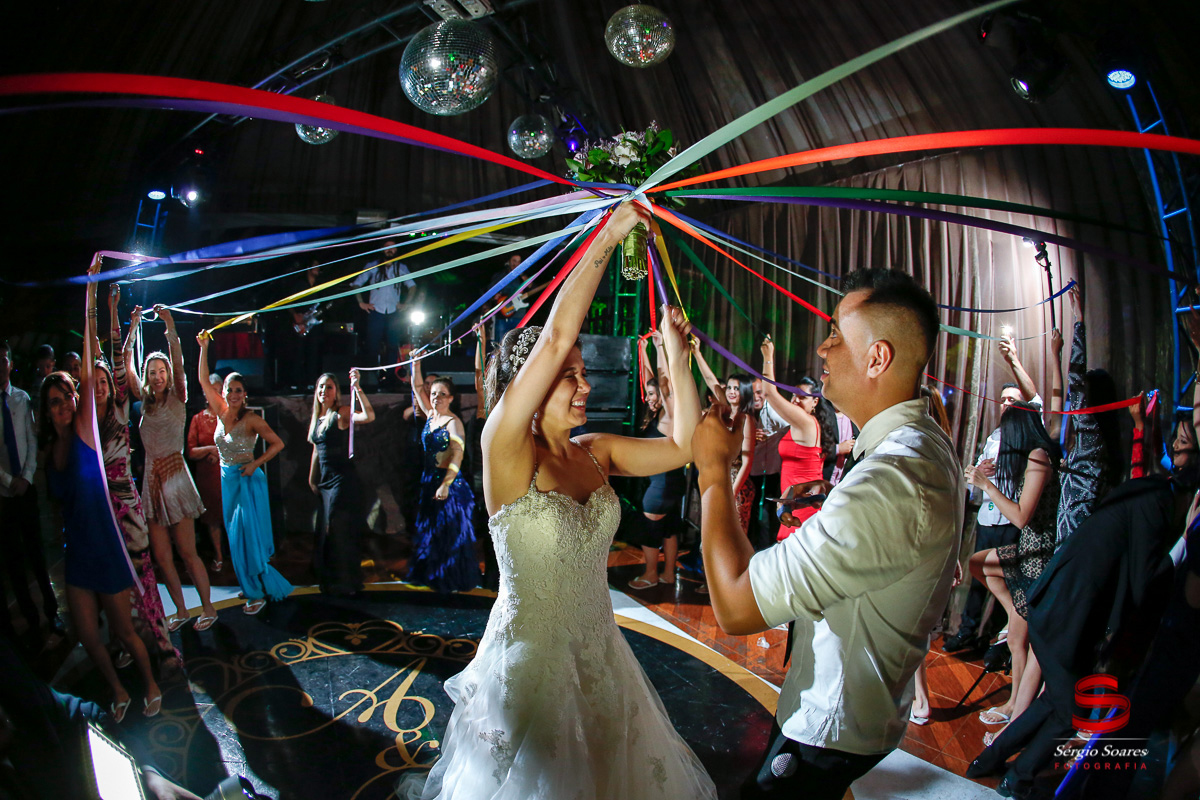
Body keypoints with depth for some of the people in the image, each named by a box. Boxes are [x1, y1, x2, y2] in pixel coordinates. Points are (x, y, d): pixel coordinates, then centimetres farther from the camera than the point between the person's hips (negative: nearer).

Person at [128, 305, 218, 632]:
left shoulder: (177, 398, 0)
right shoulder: (146, 400, 11)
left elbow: (178, 361, -13)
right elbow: (127, 362, 11)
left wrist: (169, 324, -20)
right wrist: (133, 326, 8)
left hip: (174, 475, -5)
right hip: (152, 477, 5)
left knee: (187, 553, -3)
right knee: (161, 556, 6)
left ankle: (208, 609, 8)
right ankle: (181, 611, 18)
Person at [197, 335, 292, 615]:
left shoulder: (252, 419, -13)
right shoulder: (221, 412, 2)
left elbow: (277, 444, -9)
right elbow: (203, 380, 4)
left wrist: (255, 464, -17)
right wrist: (204, 348, 0)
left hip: (247, 481, -6)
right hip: (227, 480, 6)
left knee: (249, 537, -4)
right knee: (236, 536, 12)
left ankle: (259, 593, 7)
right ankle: (251, 586, 25)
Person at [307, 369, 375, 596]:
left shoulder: (341, 414, -10)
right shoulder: (316, 418, 12)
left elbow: (369, 416, -30)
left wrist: (357, 388, -33)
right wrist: (312, 479, 21)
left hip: (343, 480, -8)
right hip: (325, 482, 8)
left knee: (336, 531, -3)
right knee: (326, 532, 17)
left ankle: (343, 582, 12)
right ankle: (329, 581, 34)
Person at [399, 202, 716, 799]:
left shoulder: (596, 453, -2)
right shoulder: (506, 451, -19)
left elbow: (684, 443, -1)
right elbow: (555, 338, -29)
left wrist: (676, 357, -6)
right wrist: (609, 236, -23)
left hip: (600, 654, 5)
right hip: (530, 659, -5)